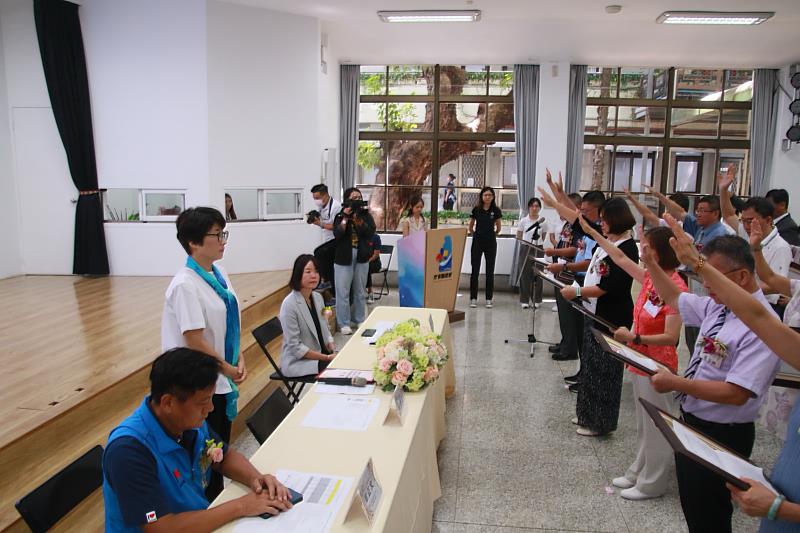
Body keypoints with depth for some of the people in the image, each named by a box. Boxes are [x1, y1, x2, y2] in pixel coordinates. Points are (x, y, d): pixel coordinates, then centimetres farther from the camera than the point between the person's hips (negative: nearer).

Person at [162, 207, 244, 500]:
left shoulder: (220, 275, 3)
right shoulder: (185, 285, -21)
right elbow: (194, 340, -21)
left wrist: (238, 359, -1)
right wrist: (227, 368, -11)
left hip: (222, 380, 8)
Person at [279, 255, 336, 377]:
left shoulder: (318, 297, 4)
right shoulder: (289, 304, -18)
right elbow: (295, 347, -19)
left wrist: (332, 351, -6)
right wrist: (327, 358, -20)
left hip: (322, 354, 7)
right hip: (297, 362, -7)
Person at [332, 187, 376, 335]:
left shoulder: (366, 215, 4)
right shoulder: (340, 215, 0)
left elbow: (370, 232, -12)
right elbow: (337, 234, -14)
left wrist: (358, 218, -20)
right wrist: (345, 217, -20)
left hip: (361, 257, 2)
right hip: (344, 257, -2)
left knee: (360, 291, 11)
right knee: (343, 291, -1)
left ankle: (360, 320, 23)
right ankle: (344, 323, 7)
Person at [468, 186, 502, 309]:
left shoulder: (496, 210, -1)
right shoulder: (476, 209, 0)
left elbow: (498, 228, 11)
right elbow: (471, 227, 13)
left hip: (491, 243, 0)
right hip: (477, 242, 0)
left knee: (490, 271, 4)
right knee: (475, 270, 1)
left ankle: (489, 299, 11)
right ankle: (473, 298, 8)